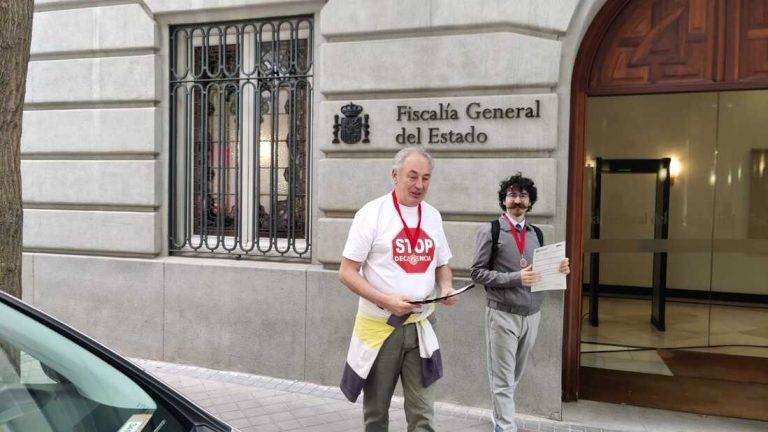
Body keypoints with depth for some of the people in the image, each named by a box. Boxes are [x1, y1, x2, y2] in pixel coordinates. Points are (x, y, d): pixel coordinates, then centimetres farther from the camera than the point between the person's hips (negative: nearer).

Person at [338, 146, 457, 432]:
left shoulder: (433, 216, 7)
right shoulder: (372, 213, -9)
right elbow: (347, 272, -9)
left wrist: (446, 288, -6)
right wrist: (386, 300, -22)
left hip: (421, 327, 4)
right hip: (379, 326, -3)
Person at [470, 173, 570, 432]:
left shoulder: (537, 234, 12)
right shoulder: (490, 231, -4)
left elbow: (540, 271, 16)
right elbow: (477, 272, -9)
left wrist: (558, 270, -6)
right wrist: (515, 278, -19)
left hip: (532, 313, 5)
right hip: (502, 314, -5)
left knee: (515, 375, 16)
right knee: (503, 378, 0)